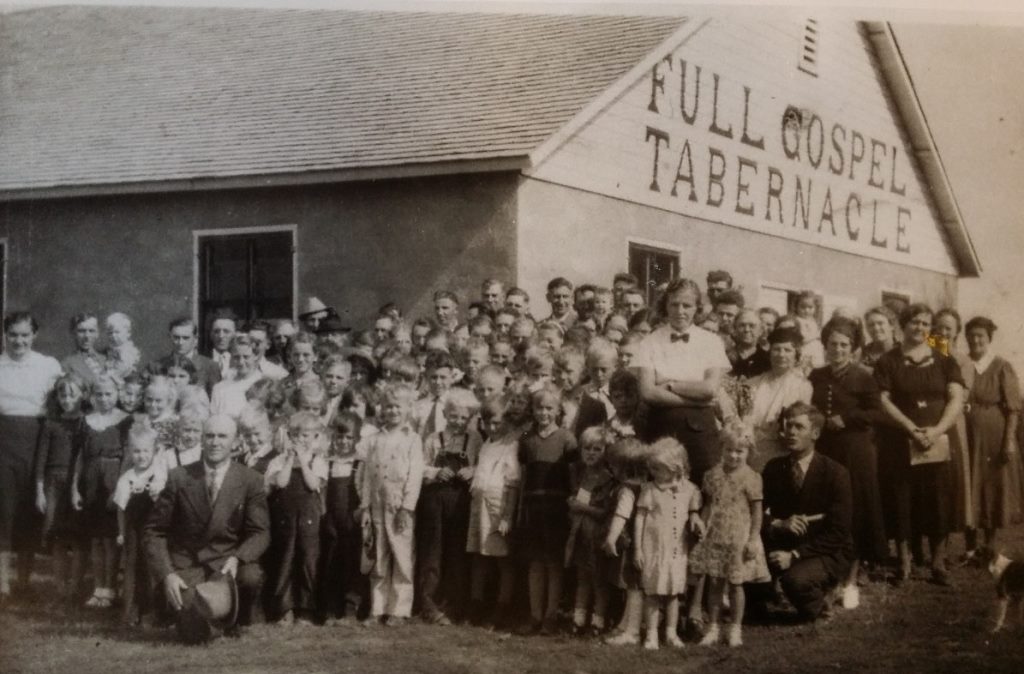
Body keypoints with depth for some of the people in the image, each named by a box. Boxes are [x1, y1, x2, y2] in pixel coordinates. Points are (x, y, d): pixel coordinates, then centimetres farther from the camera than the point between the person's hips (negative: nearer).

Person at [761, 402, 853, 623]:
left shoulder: (835, 473, -12)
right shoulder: (774, 468, 2)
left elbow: (837, 532, -15)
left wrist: (794, 555, -24)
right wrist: (779, 524, -24)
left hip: (828, 554, -3)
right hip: (784, 547, 3)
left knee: (795, 579, -35)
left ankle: (816, 606, 0)